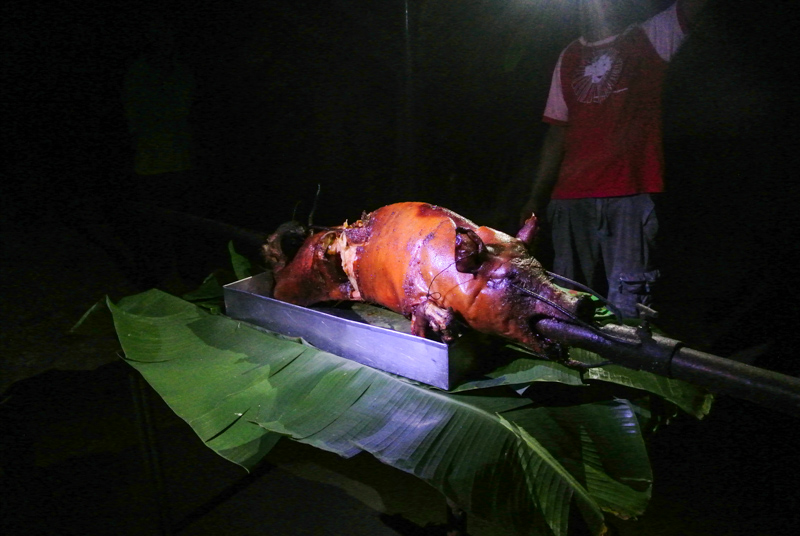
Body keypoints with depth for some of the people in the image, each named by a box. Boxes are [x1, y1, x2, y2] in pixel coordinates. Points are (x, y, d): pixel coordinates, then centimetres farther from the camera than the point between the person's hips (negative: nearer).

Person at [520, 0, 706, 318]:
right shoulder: (569, 57, 21)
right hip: (570, 197, 3)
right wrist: (537, 197, 12)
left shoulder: (649, 39, 12)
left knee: (626, 306, -8)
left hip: (630, 194, -3)